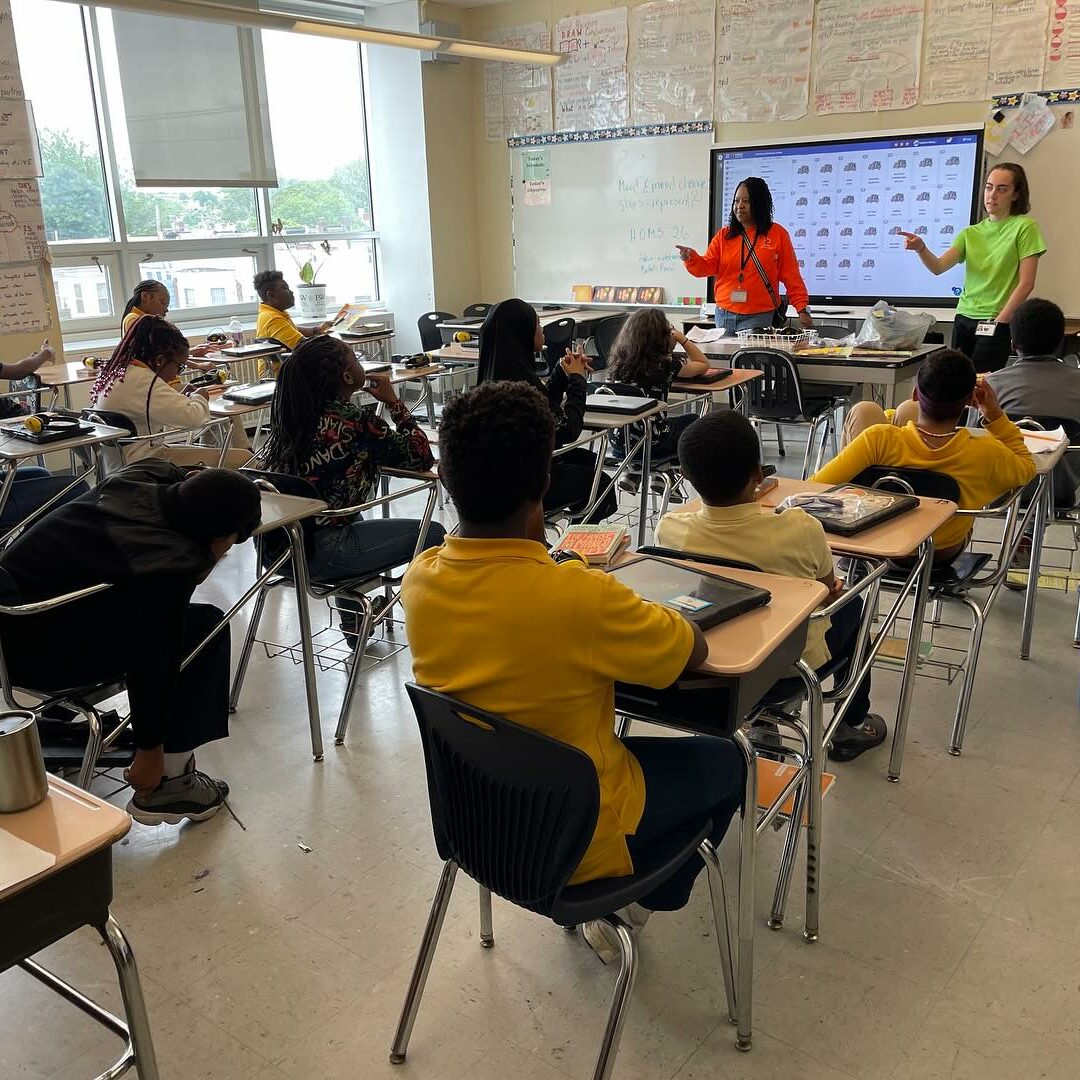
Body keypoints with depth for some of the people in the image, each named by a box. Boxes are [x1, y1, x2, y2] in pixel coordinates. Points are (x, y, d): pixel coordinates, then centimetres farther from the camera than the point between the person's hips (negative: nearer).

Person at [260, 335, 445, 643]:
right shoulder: (356, 421, -16)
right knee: (433, 534, 5)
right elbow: (421, 456, -7)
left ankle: (353, 623, 43)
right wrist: (393, 401, -1)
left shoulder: (291, 415, 4)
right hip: (317, 554, -8)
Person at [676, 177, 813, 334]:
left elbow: (791, 277, 1)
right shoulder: (724, 235, 9)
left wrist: (803, 309, -6)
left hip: (759, 317, -3)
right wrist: (691, 258, -17)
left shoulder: (777, 233, 2)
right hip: (724, 314, 3)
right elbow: (708, 267, 4)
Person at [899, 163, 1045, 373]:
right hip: (964, 319, 5)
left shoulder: (1024, 227, -1)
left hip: (997, 323, -5)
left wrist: (999, 322, -10)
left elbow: (1026, 284, -6)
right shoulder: (970, 233, 14)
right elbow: (938, 267, -2)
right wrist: (920, 248, -22)